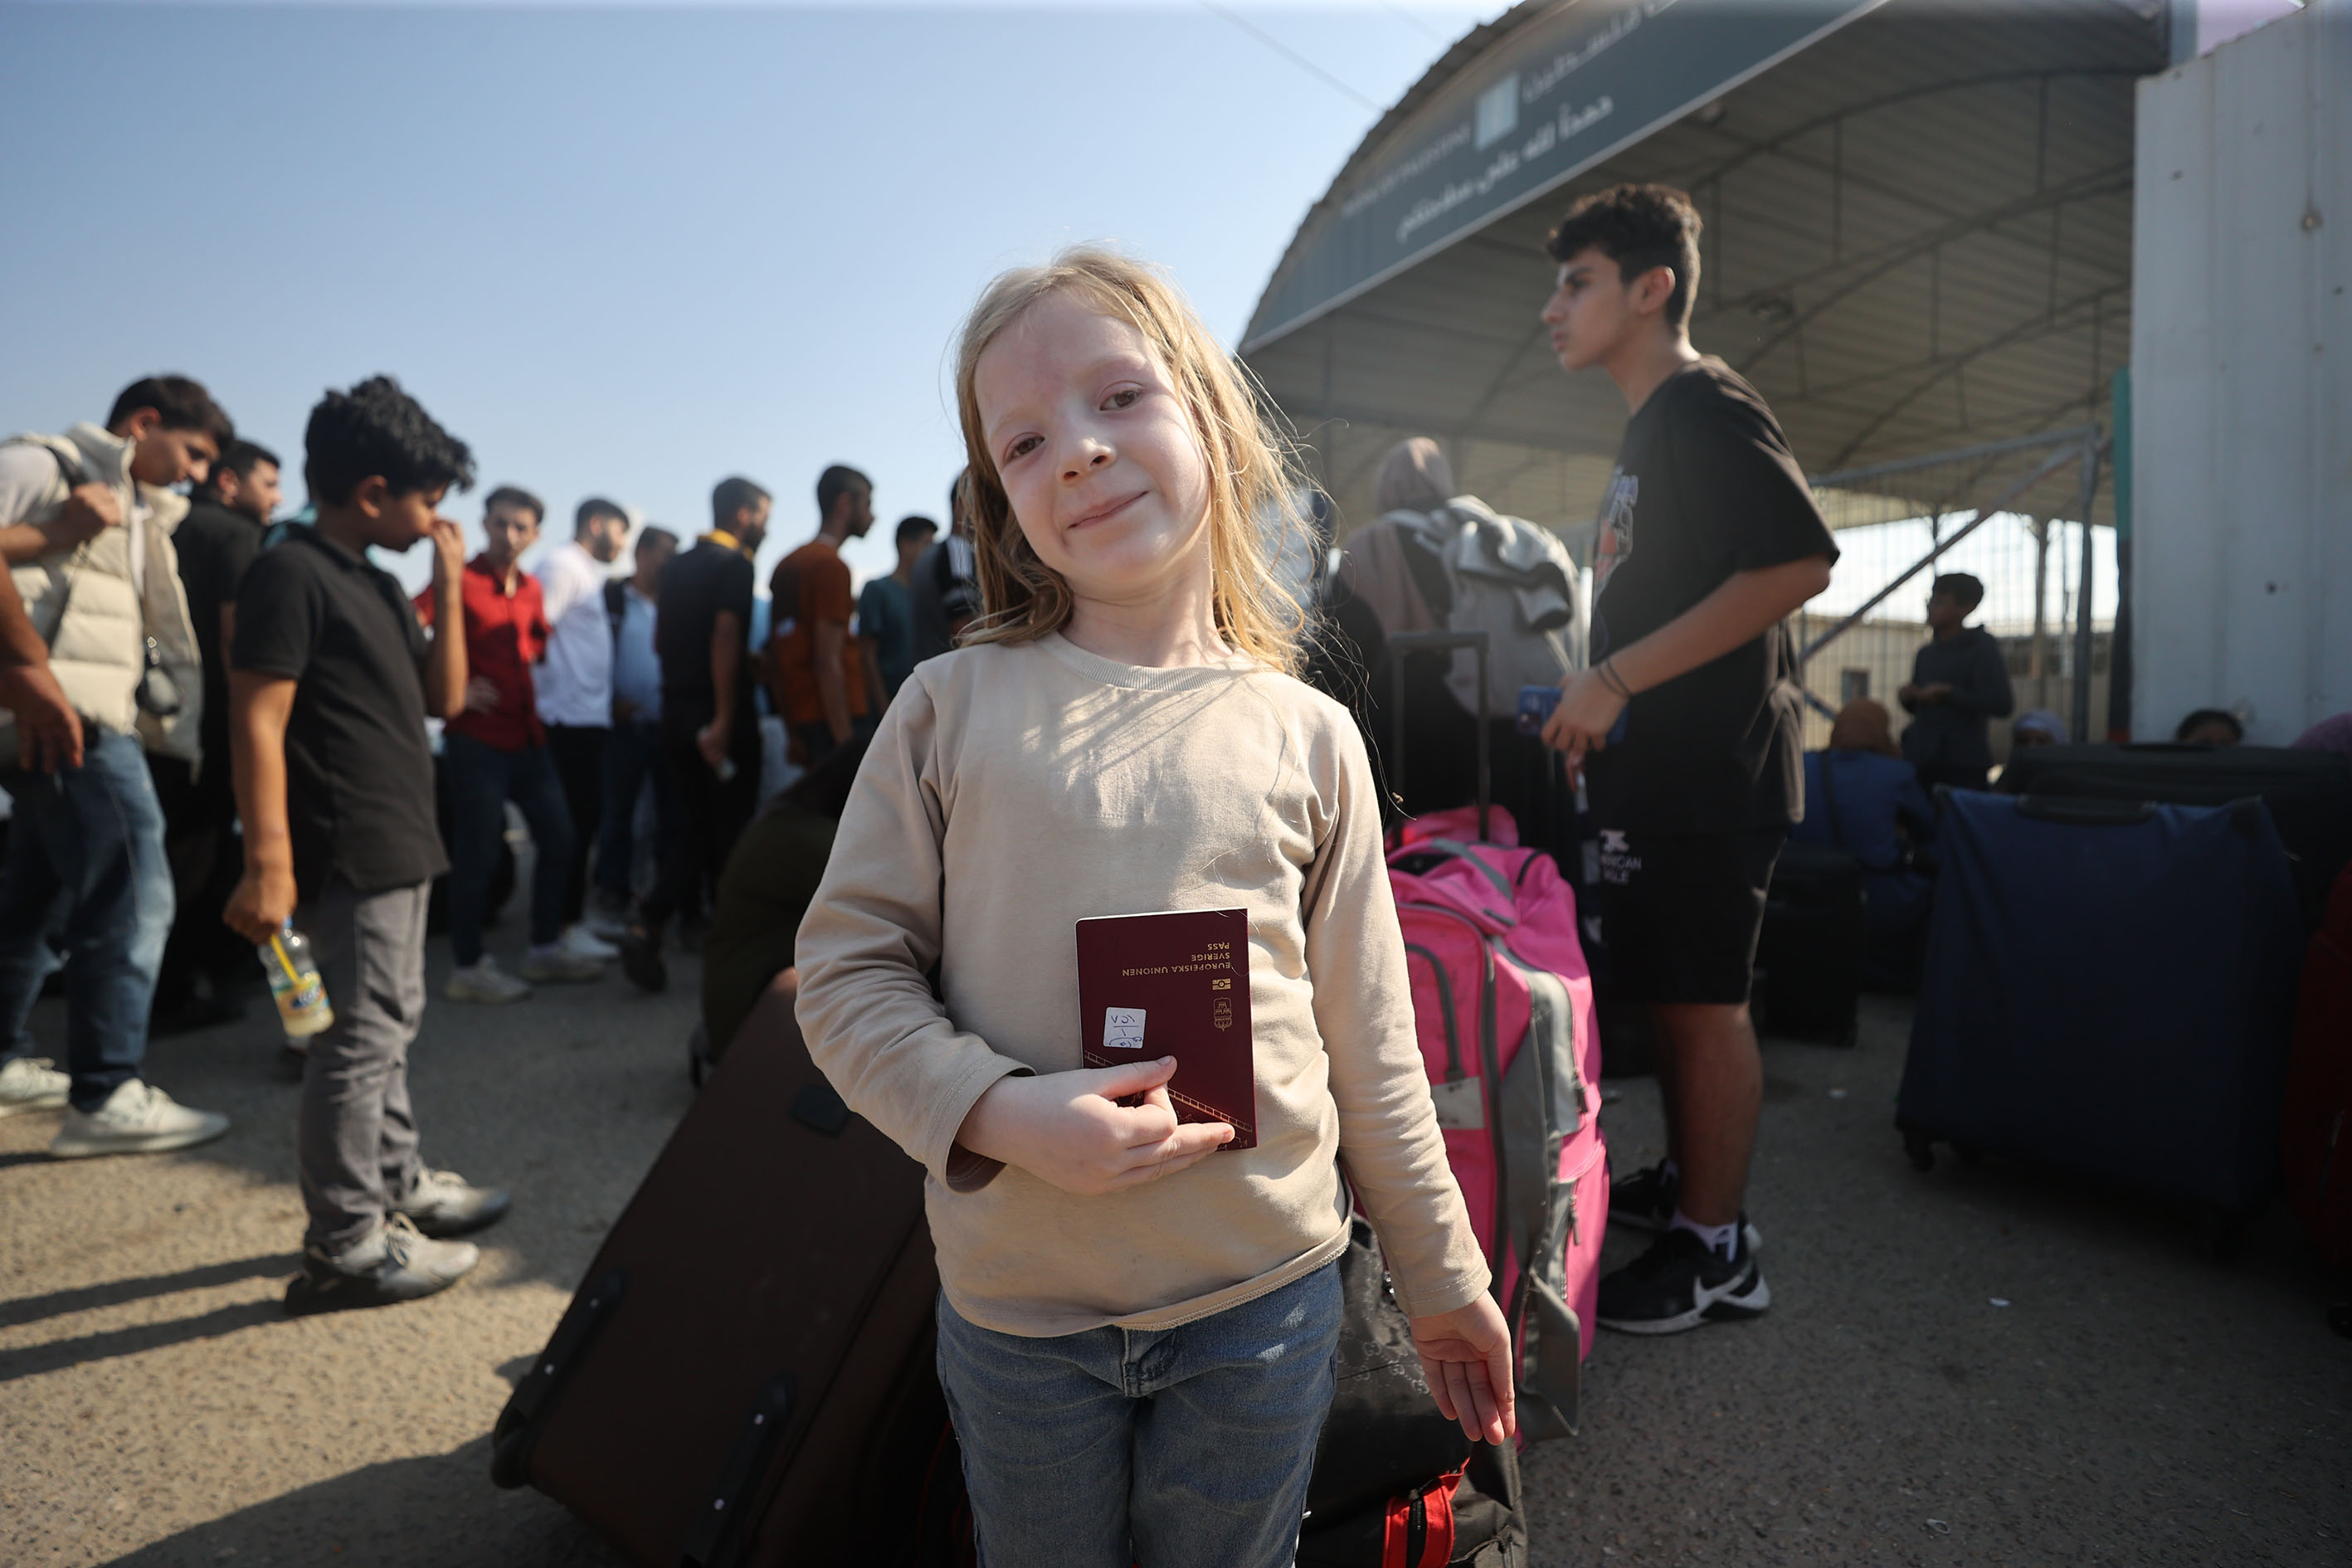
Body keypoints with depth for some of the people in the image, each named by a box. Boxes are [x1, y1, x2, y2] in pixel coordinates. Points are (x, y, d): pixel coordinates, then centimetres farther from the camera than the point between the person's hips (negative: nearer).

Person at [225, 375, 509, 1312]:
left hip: (399, 847, 10)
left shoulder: (378, 584, 15)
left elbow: (444, 699, 14)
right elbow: (257, 723, -18)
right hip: (349, 854, -10)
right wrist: (266, 865, -24)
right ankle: (344, 1247, 4)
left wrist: (448, 591, 5)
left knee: (391, 1025, 18)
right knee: (361, 1039, -5)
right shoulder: (291, 575, -12)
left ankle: (396, 1186, 33)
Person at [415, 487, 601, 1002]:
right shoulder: (460, 580, -9)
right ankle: (468, 968, 11)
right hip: (477, 740, -7)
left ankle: (545, 948, 25)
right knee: (477, 853, -1)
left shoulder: (531, 588, 12)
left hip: (526, 735, 7)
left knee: (557, 838, 12)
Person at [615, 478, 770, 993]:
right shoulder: (735, 564, -9)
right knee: (731, 832, 4)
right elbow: (725, 635, -21)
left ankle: (646, 925, 0)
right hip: (720, 714, -7)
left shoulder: (677, 567, 15)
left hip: (676, 711, 7)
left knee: (693, 829, 13)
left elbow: (660, 641, 20)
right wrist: (724, 719, -23)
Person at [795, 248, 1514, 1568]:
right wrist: (997, 1112, -20)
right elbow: (847, 968, -4)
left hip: (1265, 1299, 1)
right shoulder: (954, 707, -7)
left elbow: (1370, 1048, 2)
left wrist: (1443, 1279, 9)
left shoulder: (1307, 736, -4)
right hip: (1014, 1301, 0)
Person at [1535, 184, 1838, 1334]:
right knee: (1668, 995, 16)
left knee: (1702, 1002, -2)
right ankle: (1682, 1185, 32)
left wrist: (1614, 678, -23)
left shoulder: (1705, 408, -10)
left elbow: (1799, 563, -24)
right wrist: (1595, 710, 18)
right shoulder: (1651, 427, 20)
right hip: (1658, 770, 10)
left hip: (1710, 773, -9)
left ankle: (1717, 1253, 11)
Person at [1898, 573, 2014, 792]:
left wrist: (1947, 692, -14)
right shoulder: (1925, 654, 17)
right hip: (1924, 763, 6)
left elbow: (2002, 704, -13)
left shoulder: (1982, 648, -2)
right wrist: (1906, 698, 5)